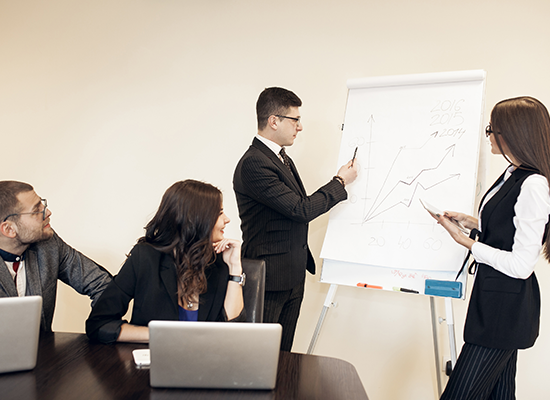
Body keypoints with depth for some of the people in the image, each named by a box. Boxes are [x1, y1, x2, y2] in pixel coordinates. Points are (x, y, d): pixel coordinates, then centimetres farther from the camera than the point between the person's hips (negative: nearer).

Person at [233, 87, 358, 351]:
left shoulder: (282, 158, 13)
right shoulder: (254, 164, -19)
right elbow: (301, 210, -21)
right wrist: (340, 182, -9)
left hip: (293, 275, 9)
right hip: (269, 278, -9)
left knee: (282, 354, 15)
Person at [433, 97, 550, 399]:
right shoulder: (512, 175, 8)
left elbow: (522, 264, -23)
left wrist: (465, 241, -17)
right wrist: (473, 223, 9)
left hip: (506, 308, -10)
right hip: (497, 301, 10)